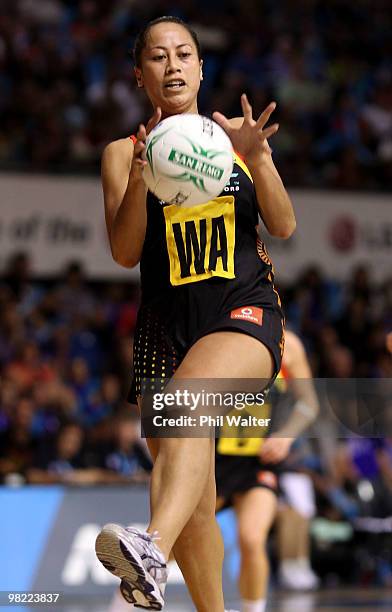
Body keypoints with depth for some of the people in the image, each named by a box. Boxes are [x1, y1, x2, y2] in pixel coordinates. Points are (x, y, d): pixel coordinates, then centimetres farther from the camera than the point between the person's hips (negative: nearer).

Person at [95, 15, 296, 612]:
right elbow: (124, 253, -2)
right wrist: (140, 174, -18)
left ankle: (152, 550, -58)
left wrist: (256, 157, -15)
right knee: (194, 507, 3)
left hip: (246, 310, -3)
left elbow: (284, 226, 2)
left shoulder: (234, 136, 11)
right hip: (166, 324, 3)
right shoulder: (123, 153, 9)